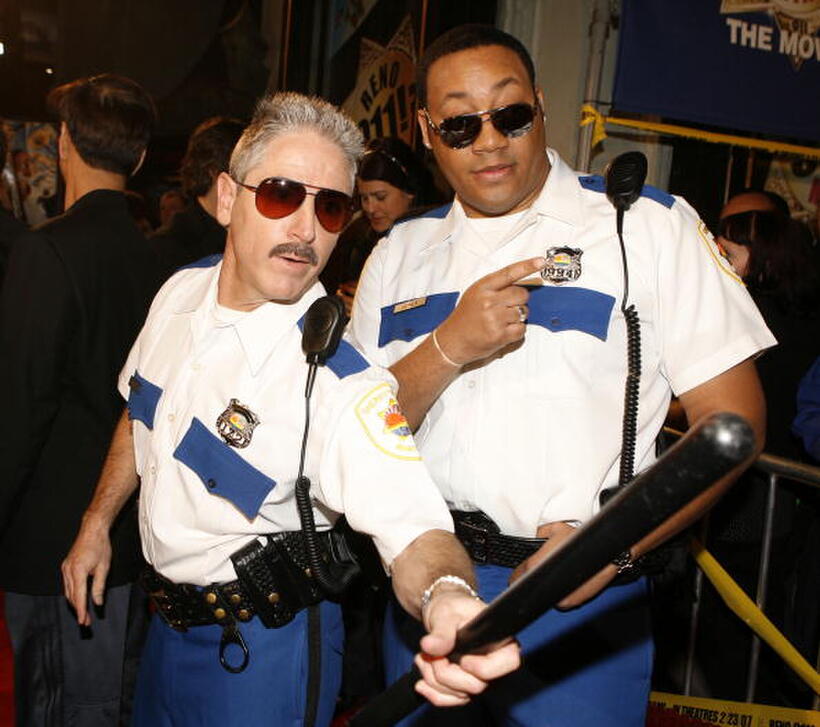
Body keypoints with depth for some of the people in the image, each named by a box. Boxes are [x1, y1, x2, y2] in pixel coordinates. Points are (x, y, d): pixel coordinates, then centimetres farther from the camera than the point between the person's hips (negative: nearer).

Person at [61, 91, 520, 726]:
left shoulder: (339, 382, -28)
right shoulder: (180, 293, -7)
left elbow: (412, 528, -38)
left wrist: (446, 596, -59)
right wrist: (98, 522, 15)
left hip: (260, 655, -6)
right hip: (167, 624, 7)